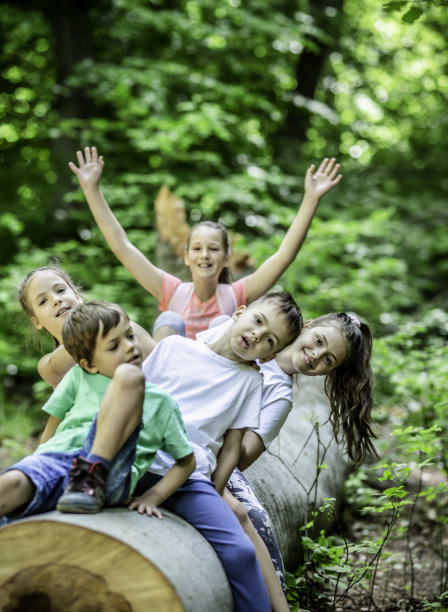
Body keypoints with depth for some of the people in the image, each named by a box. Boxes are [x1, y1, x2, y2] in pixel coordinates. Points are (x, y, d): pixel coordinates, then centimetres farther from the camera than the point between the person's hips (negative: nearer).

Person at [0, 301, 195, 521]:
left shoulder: (161, 402, 23)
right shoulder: (78, 377, 25)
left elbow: (186, 461, 25)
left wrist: (153, 497, 9)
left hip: (110, 471, -1)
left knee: (129, 374, -21)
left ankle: (94, 477, -30)